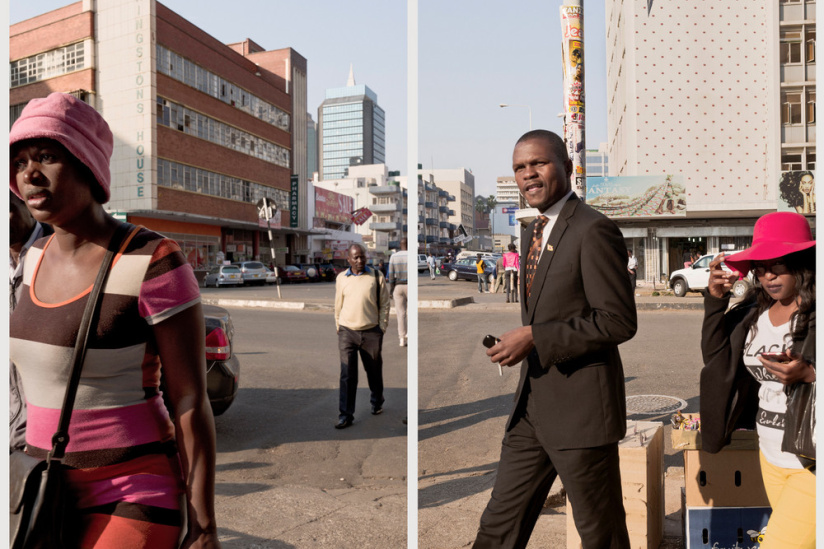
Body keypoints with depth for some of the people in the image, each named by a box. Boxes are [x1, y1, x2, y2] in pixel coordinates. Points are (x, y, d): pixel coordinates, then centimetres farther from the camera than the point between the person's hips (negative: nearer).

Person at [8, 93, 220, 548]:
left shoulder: (153, 262, -20)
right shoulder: (38, 257, 3)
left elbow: (191, 403, -17)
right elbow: (43, 375, 14)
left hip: (131, 498, -7)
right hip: (48, 492, 7)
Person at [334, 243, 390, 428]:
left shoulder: (377, 276, -2)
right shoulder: (341, 278, 4)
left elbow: (384, 304, 1)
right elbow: (338, 306, 11)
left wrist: (382, 328, -3)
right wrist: (339, 328, 9)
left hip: (371, 332, 0)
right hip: (347, 332, 1)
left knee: (374, 371, 14)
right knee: (347, 375, -3)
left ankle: (377, 402, 38)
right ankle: (346, 415, 3)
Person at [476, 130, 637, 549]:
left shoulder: (594, 230, -14)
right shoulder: (532, 232, 14)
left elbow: (619, 321, -19)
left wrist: (534, 337, -21)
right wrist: (517, 342, 8)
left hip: (580, 406, -8)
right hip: (531, 404, 8)